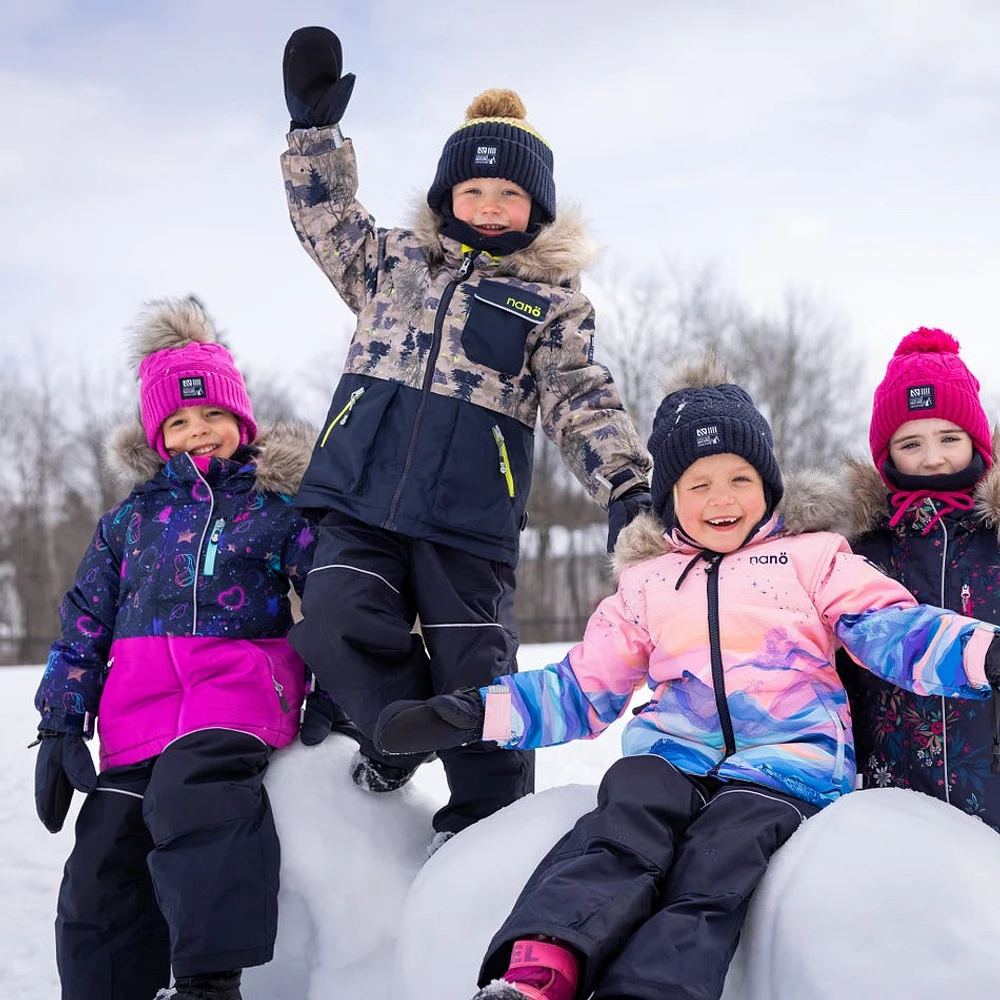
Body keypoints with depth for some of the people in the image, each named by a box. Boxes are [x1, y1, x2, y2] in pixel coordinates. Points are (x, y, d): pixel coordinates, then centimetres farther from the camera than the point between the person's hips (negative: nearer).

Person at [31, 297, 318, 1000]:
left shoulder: (279, 503, 11)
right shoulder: (132, 516, 21)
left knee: (193, 790, -32)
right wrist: (61, 724, 12)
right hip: (139, 700, 5)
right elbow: (85, 624, 19)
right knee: (104, 850, -2)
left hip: (243, 681, -4)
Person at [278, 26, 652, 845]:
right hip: (360, 499, 3)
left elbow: (583, 399, -1)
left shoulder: (553, 301, 8)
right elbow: (327, 218, 24)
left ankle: (486, 812, 19)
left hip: (468, 517, -2)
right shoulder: (396, 263, 18)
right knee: (339, 623, -15)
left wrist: (625, 482, -16)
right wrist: (315, 126, 14)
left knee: (473, 669, -1)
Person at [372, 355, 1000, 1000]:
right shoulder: (646, 585, 25)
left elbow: (892, 629, 6)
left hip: (785, 761, -2)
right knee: (625, 827, -31)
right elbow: (582, 687, 25)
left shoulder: (812, 559, 18)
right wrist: (471, 715, 13)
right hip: (672, 753, 2)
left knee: (714, 870, -32)